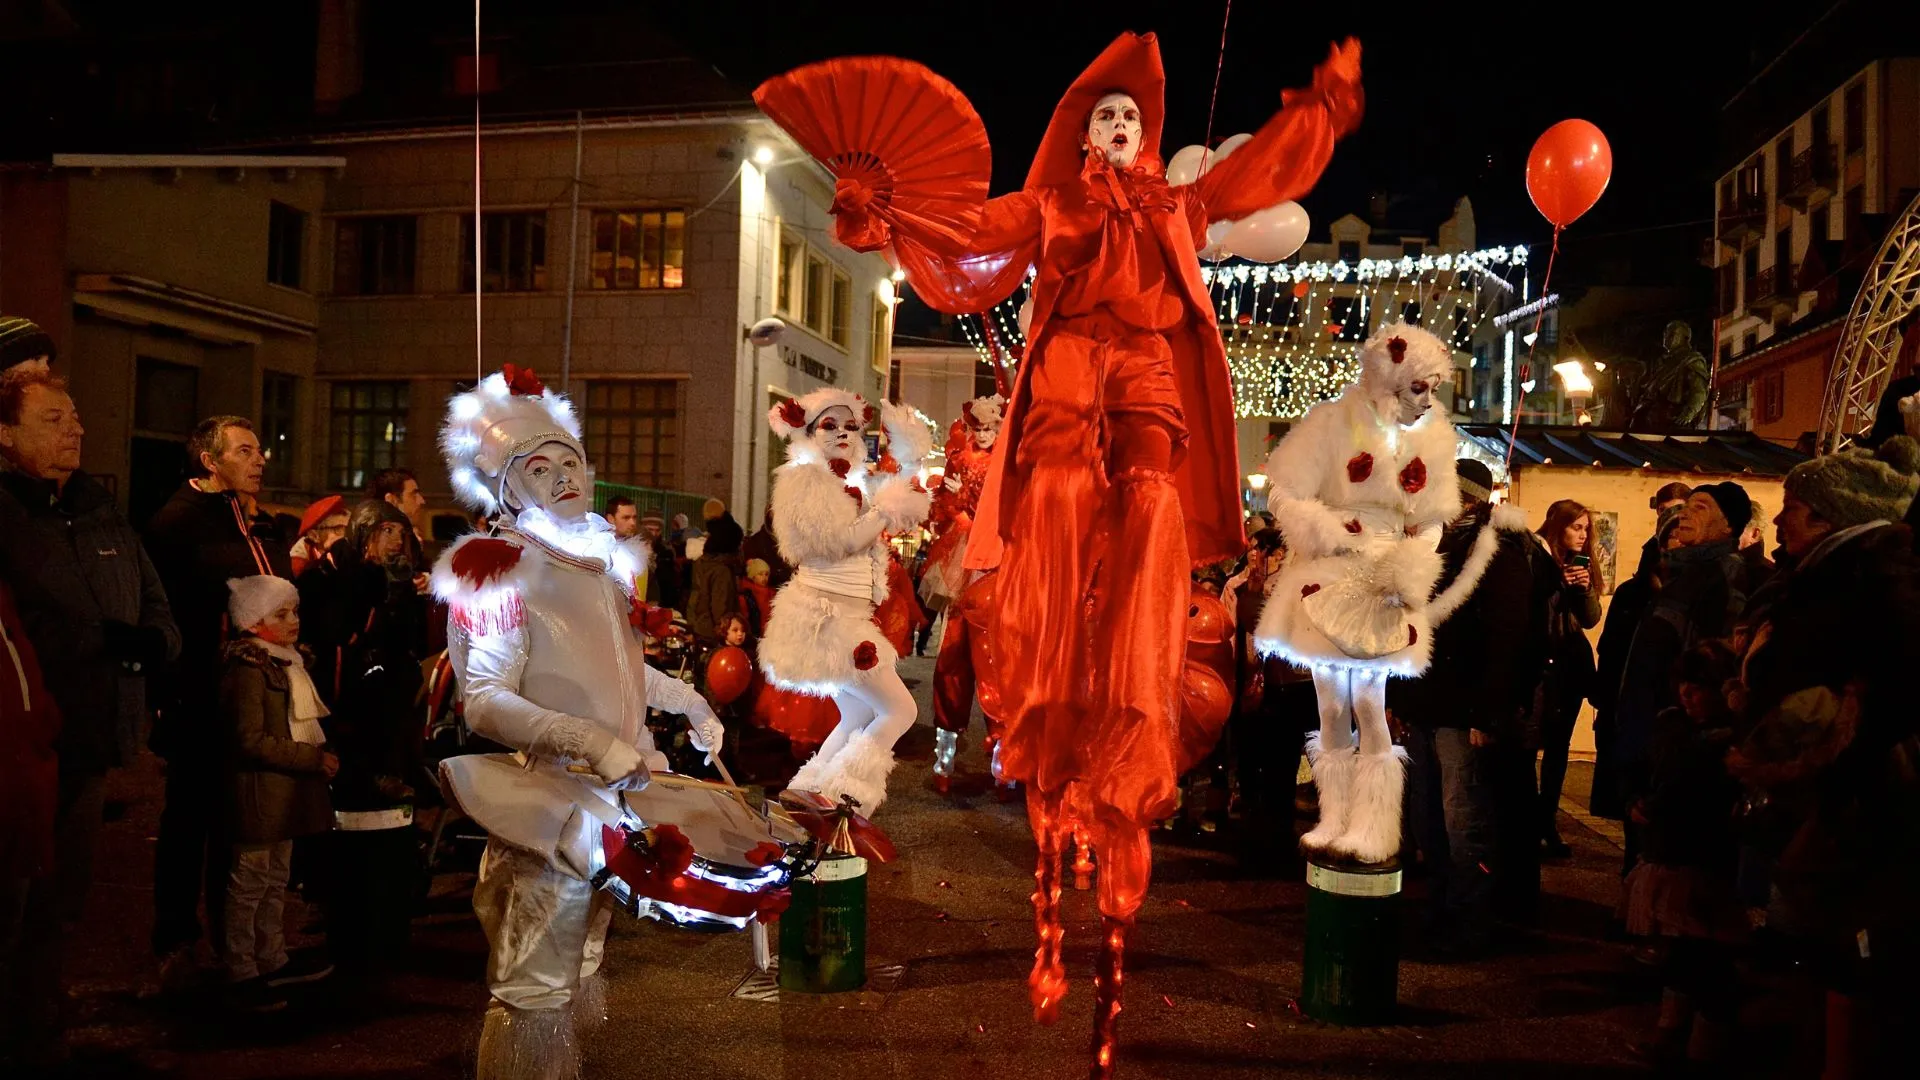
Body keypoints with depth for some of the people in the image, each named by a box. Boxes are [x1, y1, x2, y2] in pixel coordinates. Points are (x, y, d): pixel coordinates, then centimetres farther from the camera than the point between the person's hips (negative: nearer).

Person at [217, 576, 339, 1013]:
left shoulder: (285, 662, 13)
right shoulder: (247, 669, -17)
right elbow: (251, 741, -22)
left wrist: (318, 754, 11)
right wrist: (312, 758, -22)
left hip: (284, 792, 10)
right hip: (259, 792, -10)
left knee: (276, 879, 17)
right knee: (249, 885, 0)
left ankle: (273, 961, 28)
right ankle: (241, 974, 10)